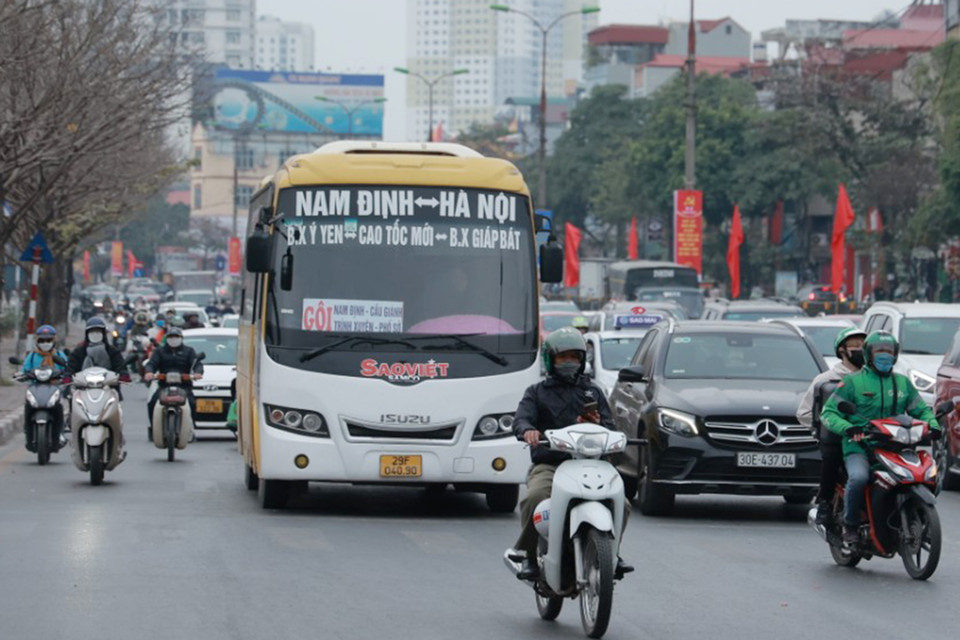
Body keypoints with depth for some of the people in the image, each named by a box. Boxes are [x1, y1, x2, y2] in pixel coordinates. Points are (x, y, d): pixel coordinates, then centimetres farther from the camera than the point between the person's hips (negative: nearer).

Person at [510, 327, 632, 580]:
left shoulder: (592, 391, 24)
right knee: (534, 498, -35)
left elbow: (610, 429, 15)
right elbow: (521, 418, -2)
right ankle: (528, 556, -19)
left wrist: (598, 425, -11)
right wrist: (527, 430, -27)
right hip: (548, 465, -2)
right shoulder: (537, 392, 18)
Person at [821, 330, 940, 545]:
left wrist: (932, 425, 2)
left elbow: (921, 409, 25)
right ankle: (850, 525, -15)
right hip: (859, 447, -4)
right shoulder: (852, 382, 7)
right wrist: (846, 427, -17)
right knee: (859, 477, -35)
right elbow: (828, 412, 3)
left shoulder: (903, 383, 20)